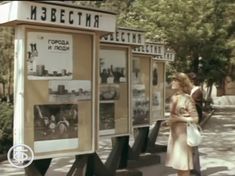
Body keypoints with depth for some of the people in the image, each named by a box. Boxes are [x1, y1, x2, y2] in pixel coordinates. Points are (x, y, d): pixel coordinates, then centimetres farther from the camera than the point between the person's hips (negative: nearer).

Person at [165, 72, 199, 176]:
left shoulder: (187, 99, -14)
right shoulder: (173, 98, 7)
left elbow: (195, 118, -14)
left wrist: (178, 119, -19)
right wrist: (169, 121, 3)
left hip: (183, 133, -7)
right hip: (174, 133, 7)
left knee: (183, 163, -1)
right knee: (177, 161, 14)